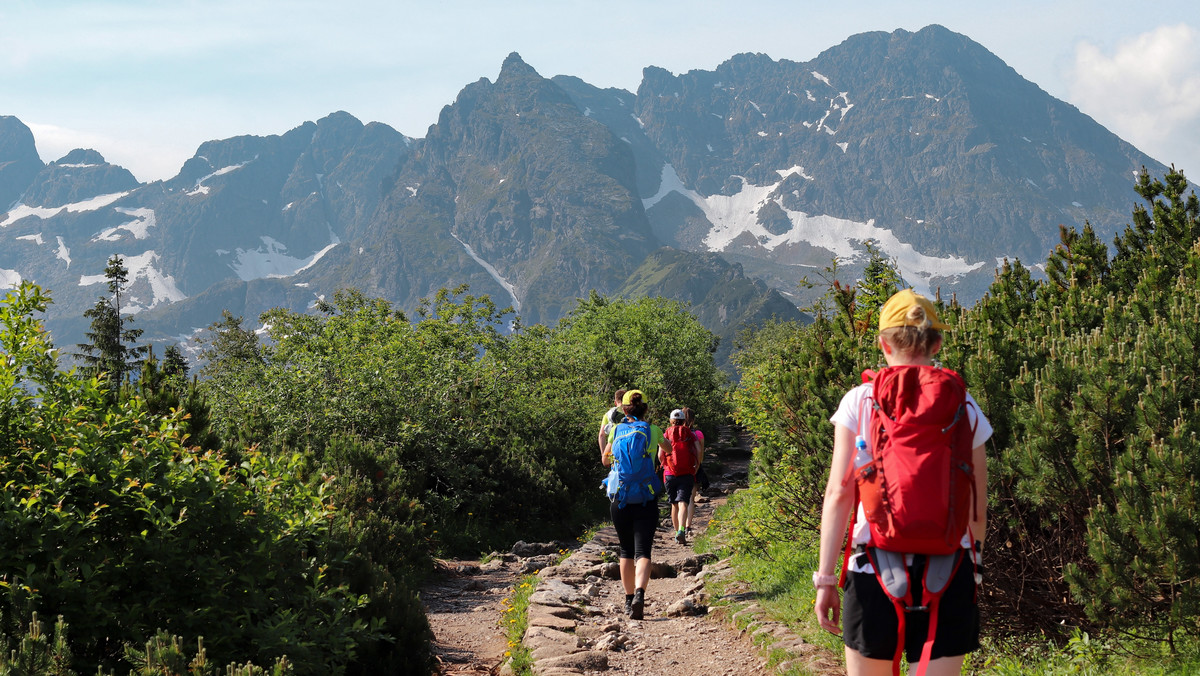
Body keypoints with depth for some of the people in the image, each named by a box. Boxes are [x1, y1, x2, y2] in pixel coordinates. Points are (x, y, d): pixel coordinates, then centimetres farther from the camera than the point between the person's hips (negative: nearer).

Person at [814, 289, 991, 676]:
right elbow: (977, 505, 7)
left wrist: (825, 577, -2)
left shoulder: (859, 402, -1)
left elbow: (839, 494, -5)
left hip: (876, 563, -1)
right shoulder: (964, 407, 4)